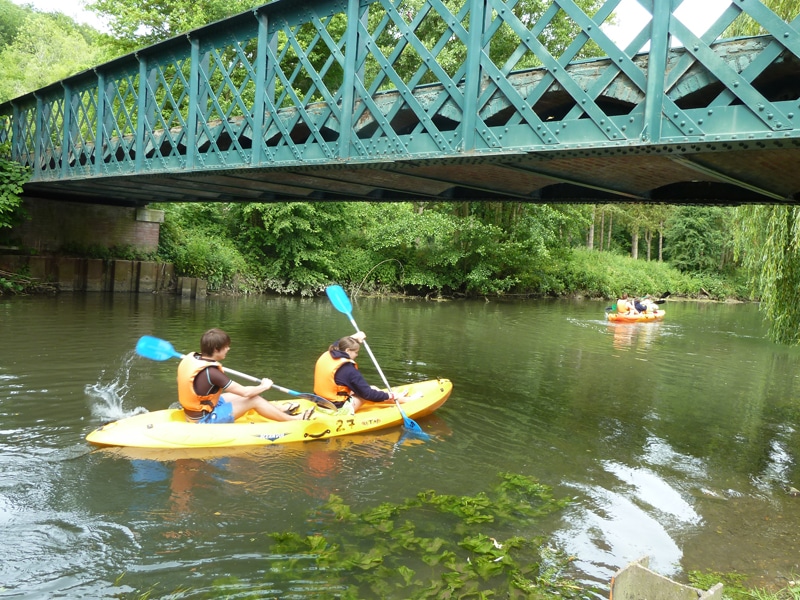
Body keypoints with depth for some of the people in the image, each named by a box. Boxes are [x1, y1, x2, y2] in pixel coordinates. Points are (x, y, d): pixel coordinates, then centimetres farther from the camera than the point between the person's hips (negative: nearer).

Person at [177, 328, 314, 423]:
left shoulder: (190, 358, -5)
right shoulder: (211, 372, -29)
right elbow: (245, 392, -23)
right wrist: (264, 386, -4)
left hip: (195, 410, 9)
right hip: (205, 420, -9)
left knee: (238, 396, 16)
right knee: (253, 399, -8)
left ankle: (280, 412, 29)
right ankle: (295, 419, 4)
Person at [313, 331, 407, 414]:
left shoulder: (326, 356, -1)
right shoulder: (348, 370, -21)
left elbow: (336, 345, 27)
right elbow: (368, 393, -15)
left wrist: (353, 337, 30)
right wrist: (391, 397, -6)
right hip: (338, 409, -8)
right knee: (372, 390, 5)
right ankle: (399, 400, 24)